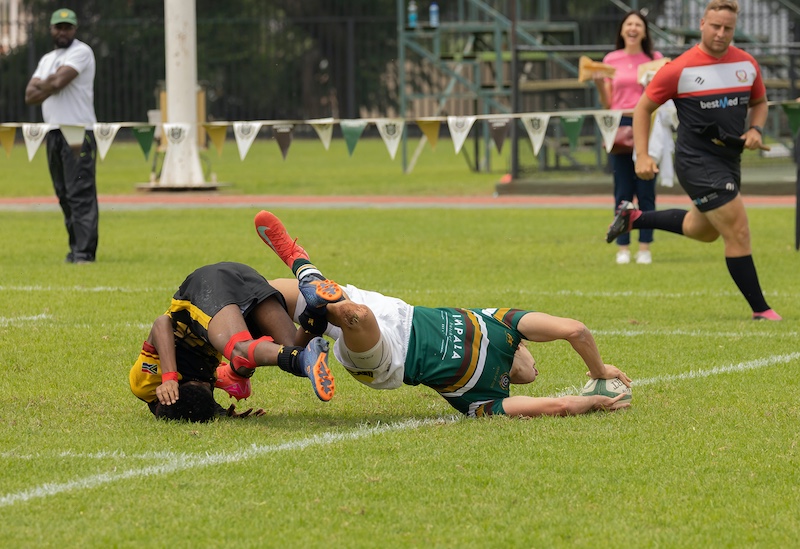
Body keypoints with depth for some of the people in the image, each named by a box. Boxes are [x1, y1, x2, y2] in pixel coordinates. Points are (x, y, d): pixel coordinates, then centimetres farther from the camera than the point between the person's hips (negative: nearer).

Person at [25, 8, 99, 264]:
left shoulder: (81, 52, -3)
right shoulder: (47, 59, 21)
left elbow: (58, 81, -17)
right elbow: (30, 95, 10)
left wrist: (42, 87, 3)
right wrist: (51, 85, -8)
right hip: (53, 133, 8)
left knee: (81, 193, -12)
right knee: (64, 194, 8)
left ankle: (84, 251, -17)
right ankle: (75, 248, 13)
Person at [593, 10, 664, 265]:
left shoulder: (655, 59, 5)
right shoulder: (611, 60, 8)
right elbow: (607, 103, 10)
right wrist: (599, 84, -8)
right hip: (619, 127, 1)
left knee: (645, 190, -1)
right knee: (623, 191, 1)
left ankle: (645, 247, 4)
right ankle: (622, 247, 5)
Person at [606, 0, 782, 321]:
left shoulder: (747, 64, 2)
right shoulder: (680, 69, -13)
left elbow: (759, 102, 19)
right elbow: (643, 108, -3)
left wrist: (755, 130, -2)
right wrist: (642, 156, -11)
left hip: (729, 160, 8)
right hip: (698, 161, -8)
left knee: (704, 231, 26)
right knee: (738, 232, -11)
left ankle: (633, 218, 43)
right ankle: (760, 310, -1)